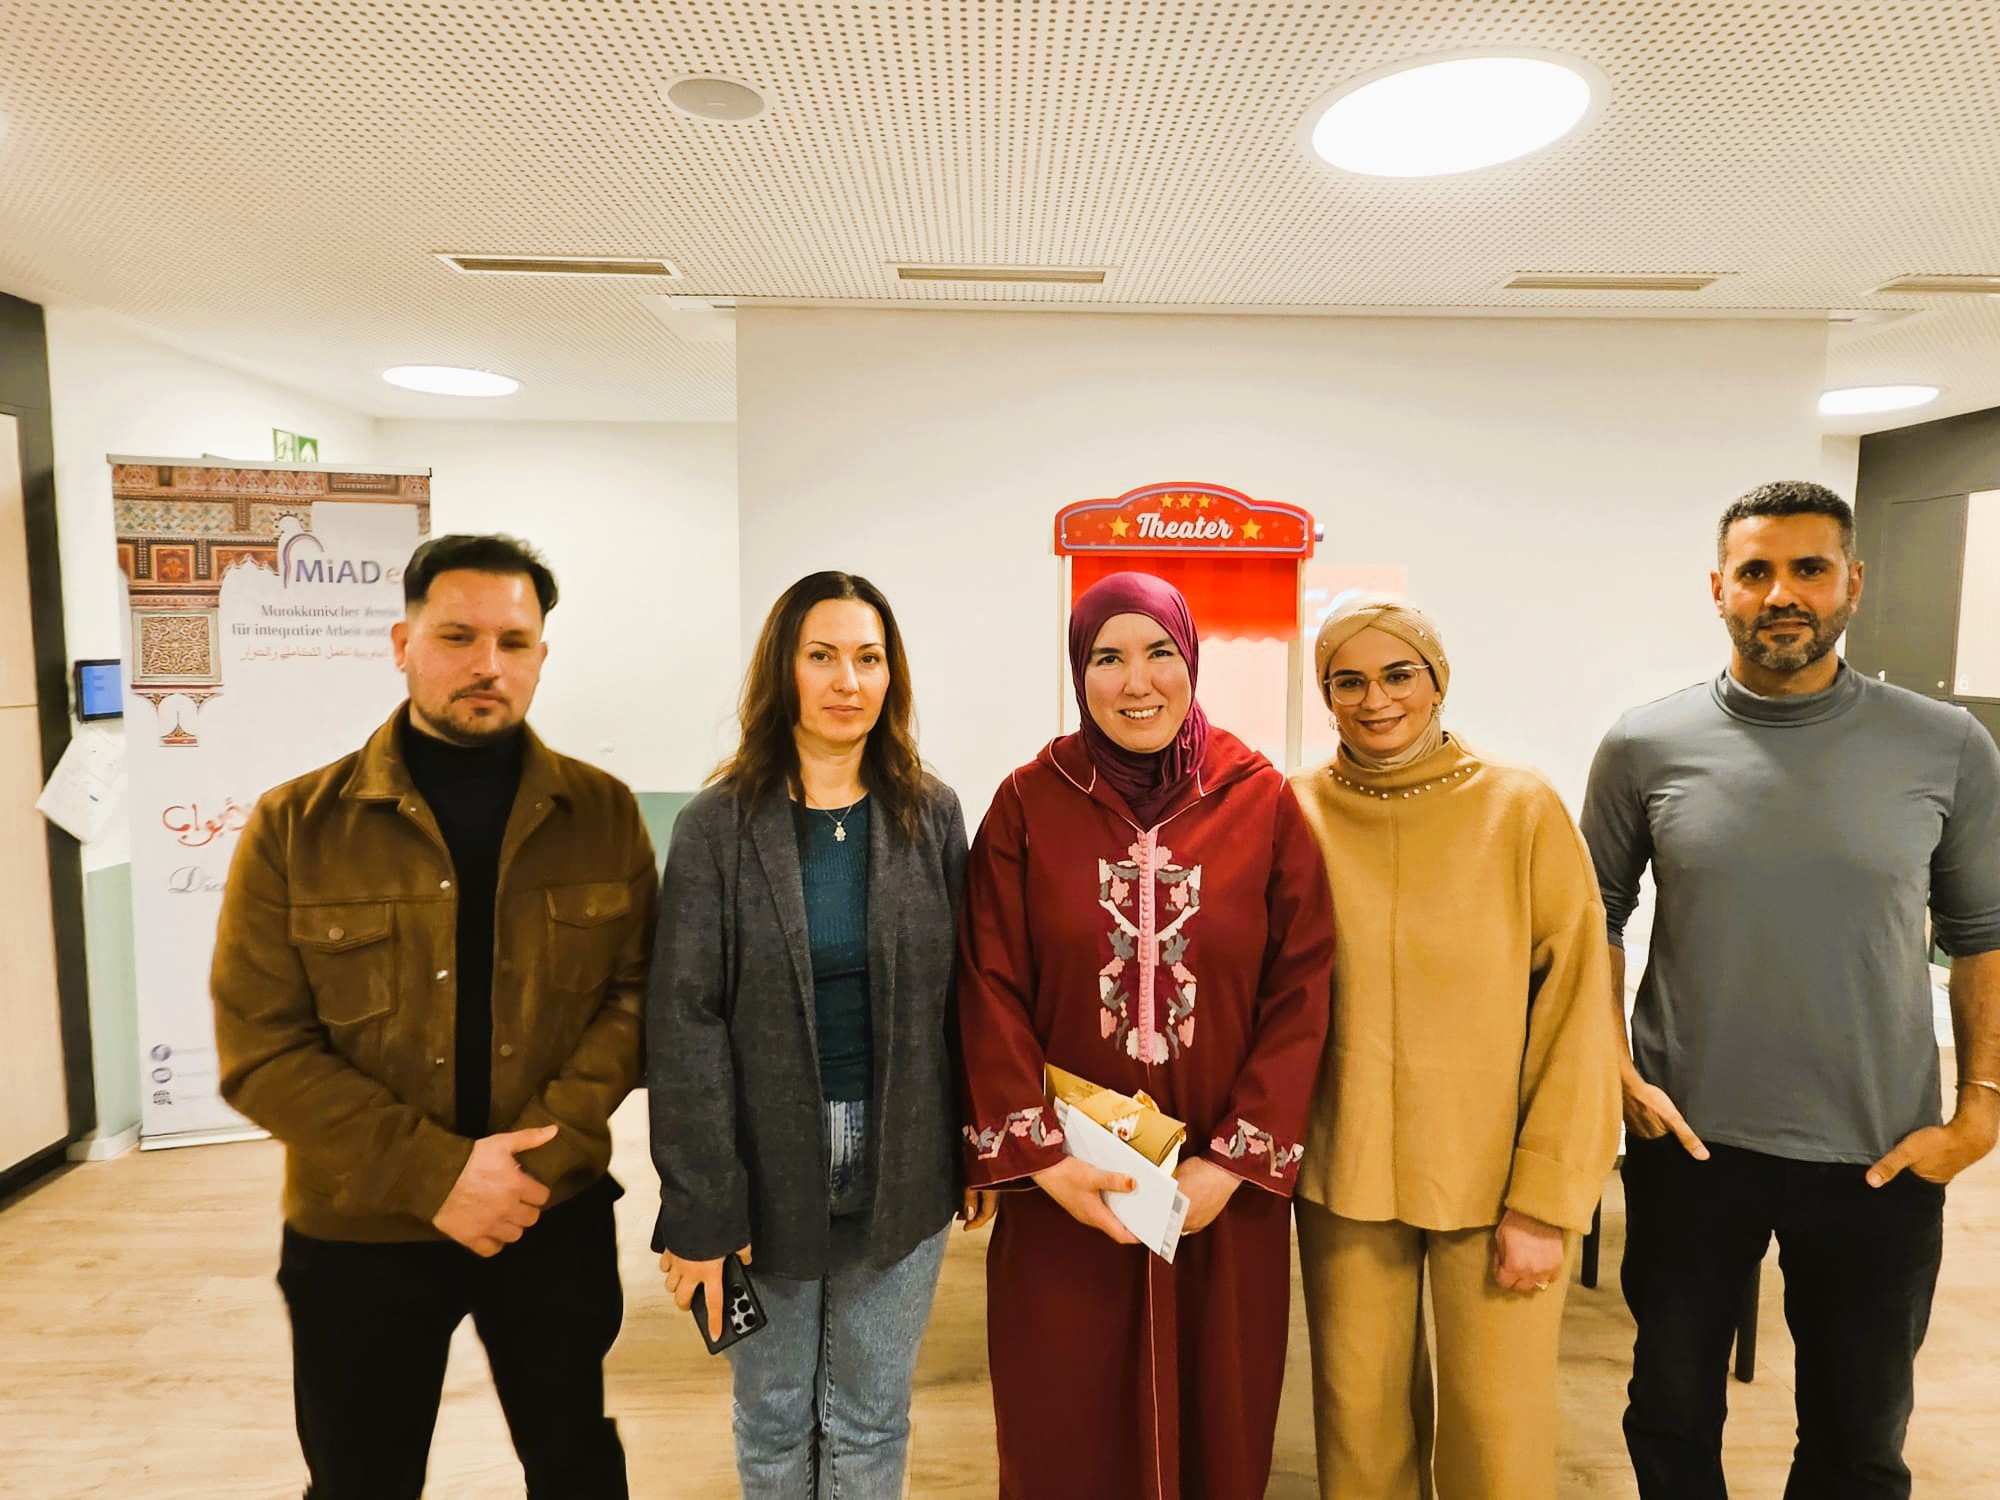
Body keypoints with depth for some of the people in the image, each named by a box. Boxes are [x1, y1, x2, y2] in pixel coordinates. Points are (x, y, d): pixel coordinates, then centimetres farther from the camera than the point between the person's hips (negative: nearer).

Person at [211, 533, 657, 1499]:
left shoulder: (603, 813, -4)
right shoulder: (293, 827, -7)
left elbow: (635, 991, -5)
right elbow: (260, 1049, -10)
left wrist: (539, 1156, -18)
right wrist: (434, 1173, -18)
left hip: (557, 1217, 1)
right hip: (359, 1231, 0)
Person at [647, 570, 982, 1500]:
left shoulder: (932, 817, -2)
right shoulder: (717, 827, -9)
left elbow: (961, 999, 2)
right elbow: (686, 1024, -10)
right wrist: (700, 1208, -12)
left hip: (899, 1171, 1)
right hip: (769, 1171, -1)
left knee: (871, 1420, 17)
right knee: (774, 1419, 18)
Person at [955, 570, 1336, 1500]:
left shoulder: (1263, 801, -2)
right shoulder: (1028, 802, -3)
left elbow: (1302, 990, -4)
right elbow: (990, 991, -5)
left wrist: (1235, 1161, -9)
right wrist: (1042, 1157, -11)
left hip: (1224, 1188, 1)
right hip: (1065, 1184, 0)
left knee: (1215, 1421, 15)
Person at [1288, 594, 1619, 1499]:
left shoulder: (1523, 810, -7)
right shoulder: (1297, 812, -2)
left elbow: (1576, 1014, -7)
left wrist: (1546, 1201, -9)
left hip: (1493, 1177, -1)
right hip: (1344, 1175, 2)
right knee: (1359, 1420, 14)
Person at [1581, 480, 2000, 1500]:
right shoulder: (1645, 747, -6)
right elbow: (1595, 918, 2)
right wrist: (1619, 1075, -5)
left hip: (1880, 1154, 1)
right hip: (1688, 1139, 0)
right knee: (1672, 1411, 16)